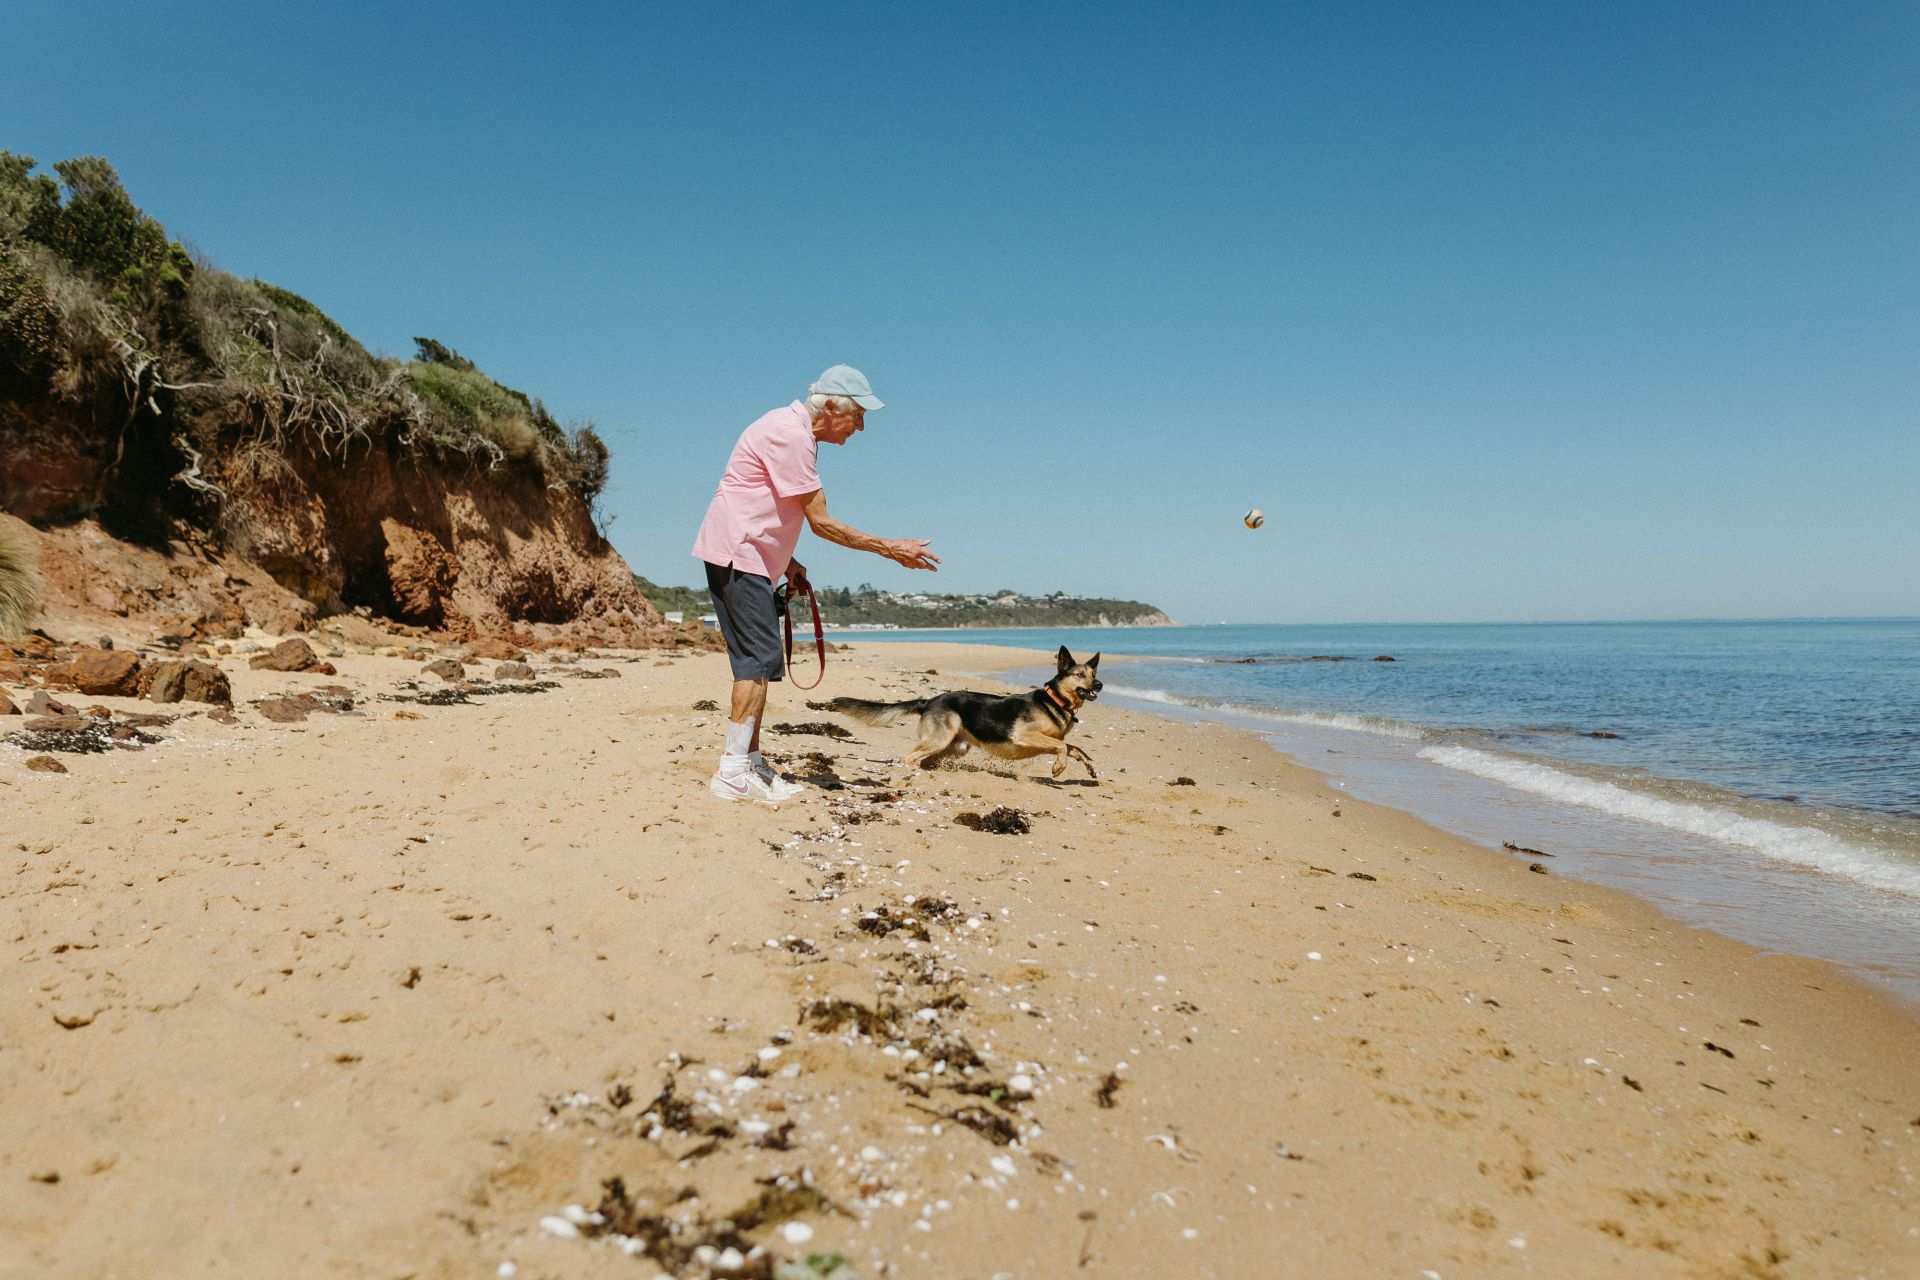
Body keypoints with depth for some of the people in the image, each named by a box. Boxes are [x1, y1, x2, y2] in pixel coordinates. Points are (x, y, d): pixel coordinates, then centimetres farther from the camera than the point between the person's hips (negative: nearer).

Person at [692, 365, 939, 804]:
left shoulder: (797, 434, 15)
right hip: (736, 553, -10)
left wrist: (786, 562, 13)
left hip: (748, 556, 10)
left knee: (761, 661, 9)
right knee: (759, 657, -14)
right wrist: (890, 548, -15)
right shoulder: (789, 434, -17)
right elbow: (820, 522, -18)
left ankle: (751, 764, 13)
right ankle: (732, 771, -14)